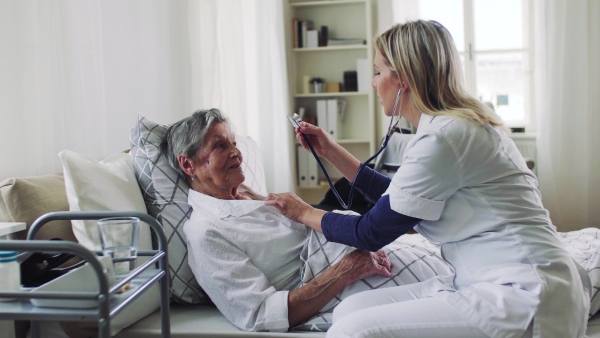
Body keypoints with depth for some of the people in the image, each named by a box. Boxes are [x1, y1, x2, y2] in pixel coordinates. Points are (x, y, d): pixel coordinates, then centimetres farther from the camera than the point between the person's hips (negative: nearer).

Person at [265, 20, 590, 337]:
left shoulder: (444, 137, -17)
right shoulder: (457, 125, 14)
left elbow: (371, 234, -8)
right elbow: (395, 197, 27)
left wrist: (305, 213, 9)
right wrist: (330, 151, 28)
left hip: (524, 301, -10)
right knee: (349, 309, -1)